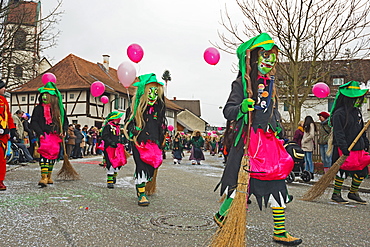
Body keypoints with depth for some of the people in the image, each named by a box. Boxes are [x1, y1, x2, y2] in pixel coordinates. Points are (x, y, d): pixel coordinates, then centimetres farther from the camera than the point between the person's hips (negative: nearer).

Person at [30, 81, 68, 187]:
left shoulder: (59, 109, 11)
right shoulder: (39, 108, 2)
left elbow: (65, 120, 20)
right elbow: (33, 122, -1)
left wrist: (64, 130, 4)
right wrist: (40, 132, -13)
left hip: (56, 136, 4)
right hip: (44, 136, -4)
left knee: (53, 156, 11)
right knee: (45, 155, -17)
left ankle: (49, 177, 25)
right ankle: (44, 177, -19)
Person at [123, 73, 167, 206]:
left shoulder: (160, 104, 13)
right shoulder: (137, 103, 1)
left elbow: (162, 123, 20)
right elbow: (129, 120, 3)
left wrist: (162, 138, 16)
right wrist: (132, 135, -6)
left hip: (154, 140, 5)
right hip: (140, 140, -4)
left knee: (151, 166, 4)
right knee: (141, 165, -11)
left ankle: (140, 187, 26)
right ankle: (141, 195, -4)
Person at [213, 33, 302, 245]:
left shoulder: (270, 84, 18)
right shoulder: (242, 82, -3)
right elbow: (228, 111, -7)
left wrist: (279, 131, 16)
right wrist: (241, 108, -27)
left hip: (269, 139, 7)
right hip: (248, 139, -7)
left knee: (277, 182, 3)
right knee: (242, 182, -4)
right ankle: (221, 215, 21)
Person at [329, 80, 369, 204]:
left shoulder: (357, 112, 15)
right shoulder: (339, 113, -12)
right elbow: (338, 132, -18)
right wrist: (343, 147, -24)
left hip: (358, 148, 8)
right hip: (344, 149, -8)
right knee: (341, 170, -2)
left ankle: (353, 193, 24)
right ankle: (336, 194, 11)